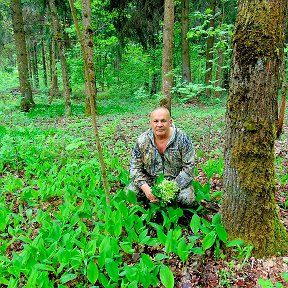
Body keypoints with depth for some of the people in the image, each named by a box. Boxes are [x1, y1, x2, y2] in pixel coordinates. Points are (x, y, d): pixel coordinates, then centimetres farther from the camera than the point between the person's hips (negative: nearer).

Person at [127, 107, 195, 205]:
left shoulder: (182, 139, -14)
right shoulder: (142, 141, -8)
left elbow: (188, 167, -13)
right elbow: (135, 168, -5)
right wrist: (145, 187, -22)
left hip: (176, 181, -1)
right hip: (149, 181, 2)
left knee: (187, 199, -28)